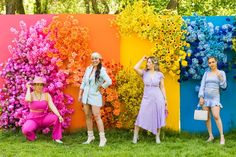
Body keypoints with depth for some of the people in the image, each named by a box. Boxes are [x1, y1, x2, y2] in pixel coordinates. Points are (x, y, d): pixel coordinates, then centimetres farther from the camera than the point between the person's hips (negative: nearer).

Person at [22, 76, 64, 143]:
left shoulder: (46, 95, -2)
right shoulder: (31, 95, -8)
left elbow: (52, 106, -14)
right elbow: (27, 100, -33)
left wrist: (59, 115, -30)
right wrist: (28, 88, -18)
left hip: (44, 118, 2)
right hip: (33, 119, -2)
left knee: (56, 118, -26)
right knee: (25, 130, -32)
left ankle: (56, 138, -11)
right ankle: (32, 136, 4)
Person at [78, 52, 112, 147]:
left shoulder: (101, 70, -11)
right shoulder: (88, 69, 5)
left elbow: (109, 82, -22)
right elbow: (83, 82, 11)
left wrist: (100, 87, -11)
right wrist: (80, 94, 10)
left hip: (95, 96, -6)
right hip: (86, 95, 6)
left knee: (97, 116, -9)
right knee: (87, 116, 9)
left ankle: (102, 138, -4)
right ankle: (90, 136, 20)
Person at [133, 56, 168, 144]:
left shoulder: (159, 74, 2)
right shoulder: (144, 73, 3)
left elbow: (162, 88, 5)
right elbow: (135, 68, -15)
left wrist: (165, 99, 2)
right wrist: (142, 59, -4)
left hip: (158, 98, 0)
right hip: (147, 98, 0)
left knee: (158, 118, 6)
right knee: (141, 117, -2)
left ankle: (157, 137, 18)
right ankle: (135, 136, 7)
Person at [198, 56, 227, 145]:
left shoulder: (221, 73, 4)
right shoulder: (206, 73, 9)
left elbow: (224, 86, -2)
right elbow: (202, 85, 5)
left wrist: (220, 77, -17)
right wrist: (201, 97, -5)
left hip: (215, 97, -3)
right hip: (205, 97, 3)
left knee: (216, 116, -18)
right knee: (207, 117, 2)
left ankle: (222, 136, -13)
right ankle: (211, 136, 12)